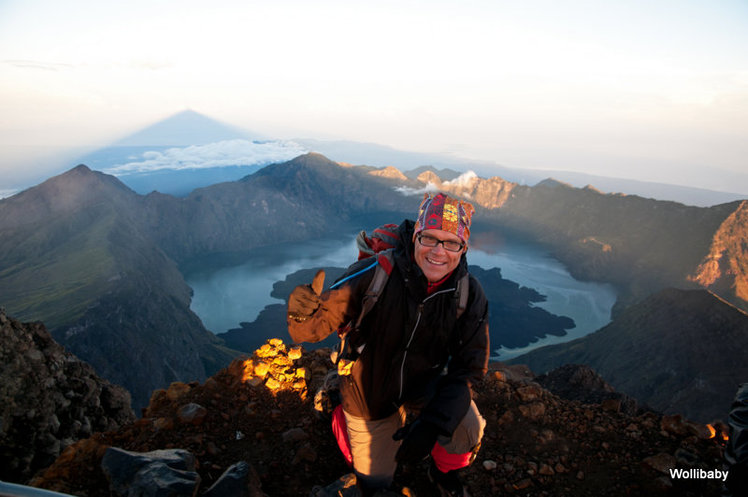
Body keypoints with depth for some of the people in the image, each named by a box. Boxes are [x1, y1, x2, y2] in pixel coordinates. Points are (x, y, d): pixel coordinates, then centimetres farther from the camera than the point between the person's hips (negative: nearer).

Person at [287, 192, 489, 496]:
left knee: (467, 431, -25)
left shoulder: (469, 295, -20)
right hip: (369, 394, -1)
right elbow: (316, 326, -26)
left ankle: (443, 471, 12)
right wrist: (303, 313, -51)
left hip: (425, 385, 2)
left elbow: (469, 366, -18)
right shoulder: (374, 274, -29)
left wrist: (433, 423, -31)